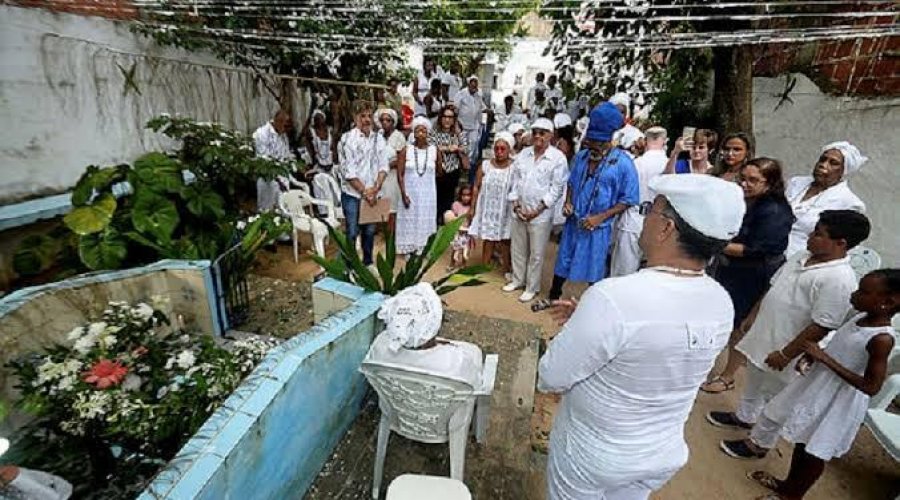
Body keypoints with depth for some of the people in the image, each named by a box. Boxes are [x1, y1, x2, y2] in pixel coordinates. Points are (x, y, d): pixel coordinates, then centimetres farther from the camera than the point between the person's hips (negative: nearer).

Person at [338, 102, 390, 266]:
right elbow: (348, 171, -11)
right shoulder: (347, 139, -7)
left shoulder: (379, 138, 6)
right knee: (352, 232, 1)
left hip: (372, 194, 4)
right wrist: (364, 191, -12)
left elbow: (384, 165, 2)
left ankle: (368, 263, 28)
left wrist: (375, 188, -10)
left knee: (370, 231, 13)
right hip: (352, 194, -4)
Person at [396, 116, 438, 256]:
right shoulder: (406, 150, -5)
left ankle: (424, 248, 18)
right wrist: (403, 194, -13)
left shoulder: (434, 150, -1)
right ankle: (409, 248, 16)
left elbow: (439, 171, 14)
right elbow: (400, 174, -7)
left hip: (427, 193, 1)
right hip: (410, 192, -1)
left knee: (425, 220, 7)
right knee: (409, 219, 4)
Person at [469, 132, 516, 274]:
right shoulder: (485, 165, -2)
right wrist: (472, 207, 1)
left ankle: (506, 269, 24)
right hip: (488, 209, 2)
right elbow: (477, 187, 2)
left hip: (505, 211, -1)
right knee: (487, 240, 12)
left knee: (504, 240, 10)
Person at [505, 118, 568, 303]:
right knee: (518, 249, 16)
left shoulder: (558, 158, -8)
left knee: (536, 254, 6)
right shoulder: (523, 154, 5)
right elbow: (515, 180, 8)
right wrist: (515, 204, -3)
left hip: (540, 214, -4)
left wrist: (538, 210, -14)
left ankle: (532, 287, 22)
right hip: (518, 211, 5)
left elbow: (556, 188, -10)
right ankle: (517, 279, 35)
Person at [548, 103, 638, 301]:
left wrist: (601, 217, -18)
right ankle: (553, 297, 35)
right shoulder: (581, 156, 1)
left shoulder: (623, 163, -13)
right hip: (573, 222, 4)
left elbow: (628, 199, -10)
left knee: (594, 269, 11)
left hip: (598, 227, -4)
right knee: (563, 261, 16)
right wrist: (568, 202, -3)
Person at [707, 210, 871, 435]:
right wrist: (752, 316, 15)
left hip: (781, 349, -8)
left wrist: (785, 354, -20)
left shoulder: (839, 279, -24)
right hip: (762, 336, 8)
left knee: (772, 398, 11)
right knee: (753, 383, 25)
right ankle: (744, 417, 45)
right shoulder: (802, 257, 2)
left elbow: (821, 327, -24)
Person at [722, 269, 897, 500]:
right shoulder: (861, 317, -3)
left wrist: (825, 358, -27)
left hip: (838, 401, -8)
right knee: (802, 441, 23)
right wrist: (816, 353, -3)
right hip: (817, 384, 8)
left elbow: (871, 387, -25)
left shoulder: (882, 339, -26)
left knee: (814, 452, 12)